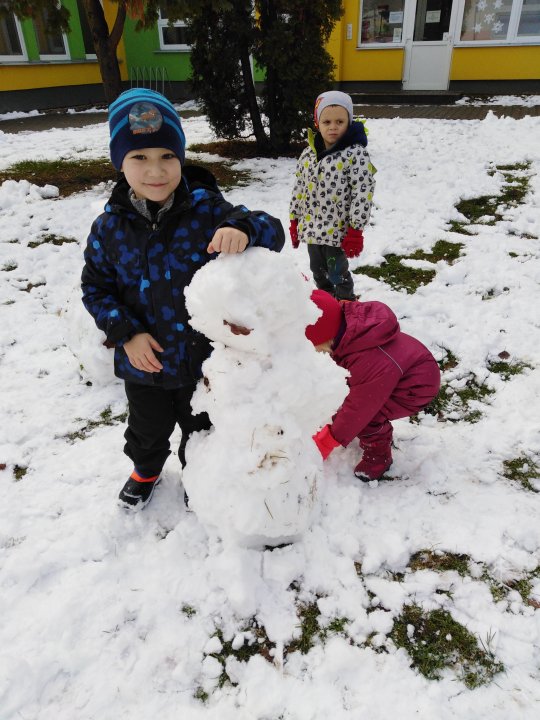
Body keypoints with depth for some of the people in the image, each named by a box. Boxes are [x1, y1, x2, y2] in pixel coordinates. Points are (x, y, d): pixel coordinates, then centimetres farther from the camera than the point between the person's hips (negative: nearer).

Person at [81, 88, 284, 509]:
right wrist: (125, 332, -15)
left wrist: (243, 228, -43)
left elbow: (273, 232, -20)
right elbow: (95, 287, -1)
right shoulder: (111, 226, -10)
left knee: (203, 429, 24)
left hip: (205, 358, -1)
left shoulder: (207, 209, -17)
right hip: (145, 362, 2)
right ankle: (145, 472, 59)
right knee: (148, 430, 26)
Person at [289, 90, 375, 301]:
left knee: (338, 274, 5)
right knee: (318, 271, 20)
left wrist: (355, 230, -19)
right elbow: (299, 188, 12)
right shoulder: (308, 153, 5)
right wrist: (294, 221, 12)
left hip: (338, 231, -6)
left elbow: (363, 192, -16)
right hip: (312, 228, 6)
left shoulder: (356, 154, -13)